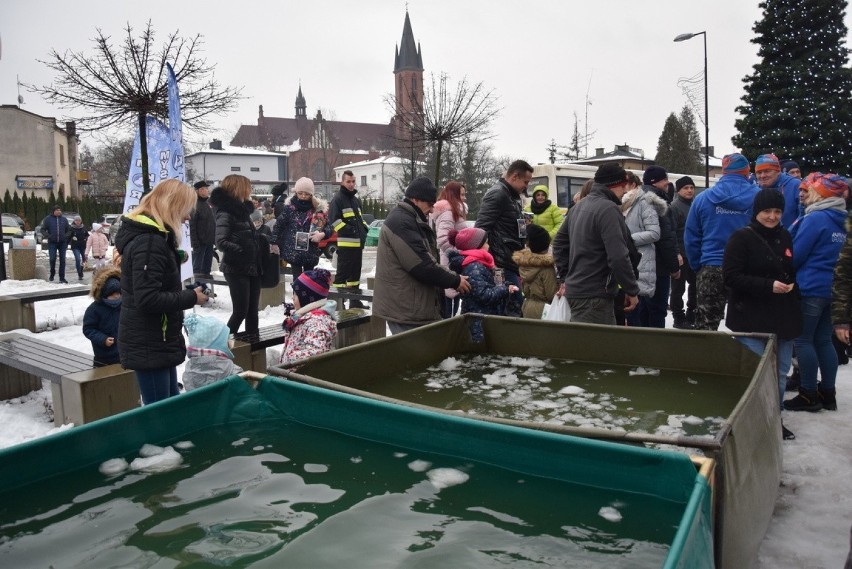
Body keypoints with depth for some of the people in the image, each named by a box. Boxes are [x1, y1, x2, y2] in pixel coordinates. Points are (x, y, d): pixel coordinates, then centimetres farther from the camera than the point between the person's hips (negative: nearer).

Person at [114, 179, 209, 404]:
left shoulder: (152, 236, 11)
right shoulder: (149, 242, -21)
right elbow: (148, 299, -27)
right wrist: (191, 297, -18)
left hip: (156, 341, 10)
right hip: (148, 345, -10)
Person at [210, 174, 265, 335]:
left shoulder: (242, 209, 12)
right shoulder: (225, 213, -14)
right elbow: (221, 242, -25)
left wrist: (267, 243, 10)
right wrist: (243, 251, -21)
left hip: (252, 267, 8)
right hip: (236, 270, -8)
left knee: (252, 311, 11)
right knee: (240, 311, -4)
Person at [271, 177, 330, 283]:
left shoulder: (318, 208, -3)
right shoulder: (289, 207, -4)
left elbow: (329, 225, 2)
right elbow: (279, 225, 5)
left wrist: (322, 234, -18)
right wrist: (275, 243, 5)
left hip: (311, 251, 1)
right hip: (293, 250, -1)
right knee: (297, 279, -2)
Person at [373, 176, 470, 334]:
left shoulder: (412, 220, 17)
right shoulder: (401, 222, -17)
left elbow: (428, 258, 21)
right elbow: (422, 265, -22)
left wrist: (452, 277, 8)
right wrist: (455, 281, -12)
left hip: (414, 307, 10)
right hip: (405, 310, -10)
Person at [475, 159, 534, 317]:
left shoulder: (512, 195, 20)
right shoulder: (497, 194, -12)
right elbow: (481, 228, -20)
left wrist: (524, 224, 17)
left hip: (511, 260, 10)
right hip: (502, 261, -10)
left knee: (516, 302, 12)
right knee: (515, 304, -10)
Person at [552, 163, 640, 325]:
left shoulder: (579, 206, 15)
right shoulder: (609, 209, -16)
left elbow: (559, 242, 21)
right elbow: (618, 257, -22)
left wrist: (565, 278, 22)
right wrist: (632, 290, -12)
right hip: (594, 296, -10)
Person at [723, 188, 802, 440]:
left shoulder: (785, 237, 10)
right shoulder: (742, 237, -9)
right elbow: (731, 276, -16)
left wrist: (791, 285, 6)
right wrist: (768, 286, -21)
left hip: (783, 317, 6)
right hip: (751, 318, -6)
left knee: (780, 372, 13)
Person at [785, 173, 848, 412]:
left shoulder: (815, 219, -14)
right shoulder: (839, 221, 12)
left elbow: (796, 254, -12)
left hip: (809, 288, -8)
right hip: (830, 288, 8)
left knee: (803, 340, -1)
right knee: (823, 340, 12)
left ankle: (809, 395, 3)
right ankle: (827, 393, 17)